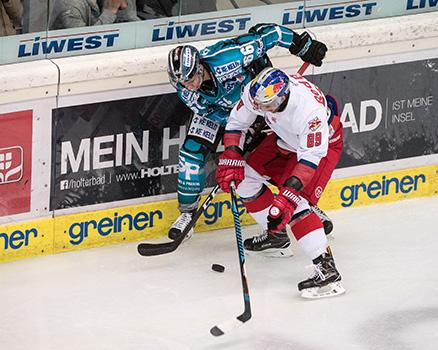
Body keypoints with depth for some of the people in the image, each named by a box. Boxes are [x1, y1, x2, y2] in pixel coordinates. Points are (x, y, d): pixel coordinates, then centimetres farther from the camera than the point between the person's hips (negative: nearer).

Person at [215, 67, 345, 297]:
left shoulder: (309, 109, -43)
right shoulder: (257, 91, -25)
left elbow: (311, 155, -40)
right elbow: (237, 122, -7)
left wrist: (289, 192, -45)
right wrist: (231, 157, -16)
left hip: (324, 143, -7)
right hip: (286, 138, 8)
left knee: (294, 201, -22)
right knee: (246, 175, 4)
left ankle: (326, 267, -26)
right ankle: (275, 234, 25)